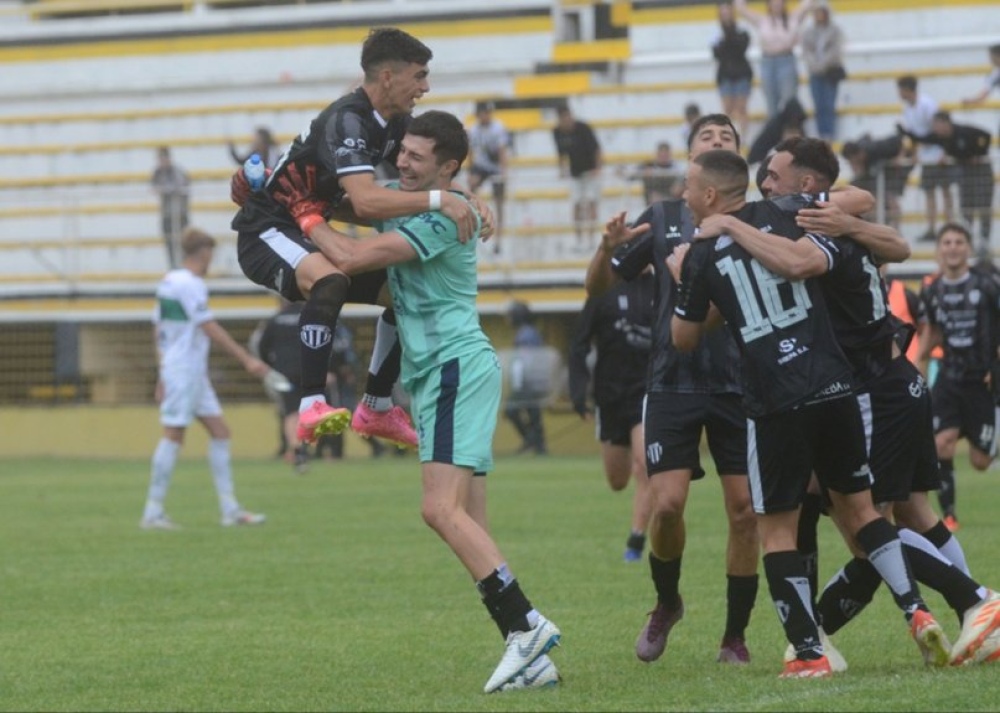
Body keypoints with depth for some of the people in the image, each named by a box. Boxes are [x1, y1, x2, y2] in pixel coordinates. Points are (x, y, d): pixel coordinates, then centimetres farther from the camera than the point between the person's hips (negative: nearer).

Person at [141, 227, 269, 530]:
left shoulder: (169, 282, 14)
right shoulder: (190, 284, -15)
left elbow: (158, 330, 17)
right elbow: (211, 329, -20)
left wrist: (163, 374, 21)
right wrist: (247, 359, -19)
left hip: (194, 373, 10)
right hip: (184, 371, -10)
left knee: (220, 432, 8)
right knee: (174, 435, -8)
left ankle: (230, 510, 6)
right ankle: (153, 512, -6)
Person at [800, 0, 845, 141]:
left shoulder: (835, 30, 2)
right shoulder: (808, 32, 11)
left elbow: (835, 50, -6)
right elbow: (805, 51, 6)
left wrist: (822, 64, -14)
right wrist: (814, 64, -12)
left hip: (831, 71, -3)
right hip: (815, 73, 3)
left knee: (829, 105, -10)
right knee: (819, 106, -1)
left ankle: (830, 135, -10)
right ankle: (822, 136, 1)